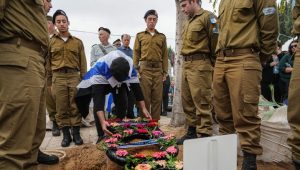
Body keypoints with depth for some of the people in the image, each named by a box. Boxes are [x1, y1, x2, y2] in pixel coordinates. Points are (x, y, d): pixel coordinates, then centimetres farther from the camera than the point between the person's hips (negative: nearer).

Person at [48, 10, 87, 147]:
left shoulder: (77, 42, 12)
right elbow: (47, 62, 10)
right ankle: (66, 134, 12)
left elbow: (83, 63, 10)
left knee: (75, 107, 1)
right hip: (58, 77, 0)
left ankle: (76, 133, 11)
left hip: (74, 76, 0)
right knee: (61, 108, 2)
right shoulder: (50, 42, 11)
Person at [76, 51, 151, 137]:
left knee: (122, 103, -5)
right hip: (99, 82, -3)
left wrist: (143, 108, -21)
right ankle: (102, 135, -6)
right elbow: (97, 95, -49)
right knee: (98, 104, -19)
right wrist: (103, 121, -57)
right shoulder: (100, 68, -44)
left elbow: (136, 88, -21)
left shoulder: (130, 67, -33)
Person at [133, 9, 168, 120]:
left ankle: (155, 121, 8)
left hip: (158, 69, 2)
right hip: (144, 68, -1)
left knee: (157, 98, 1)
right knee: (145, 97, -3)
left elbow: (165, 55, 13)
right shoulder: (140, 35, 14)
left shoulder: (162, 37, 17)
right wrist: (136, 69, -3)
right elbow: (136, 53, 8)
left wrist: (165, 72, 5)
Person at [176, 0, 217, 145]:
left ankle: (205, 135, 1)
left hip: (199, 64, -9)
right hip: (186, 65, 9)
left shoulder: (207, 17, -3)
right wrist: (185, 63, 17)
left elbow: (215, 40, -9)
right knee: (187, 101, 11)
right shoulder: (189, 22, 23)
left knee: (201, 102, -7)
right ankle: (191, 131, 21)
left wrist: (212, 62, -4)